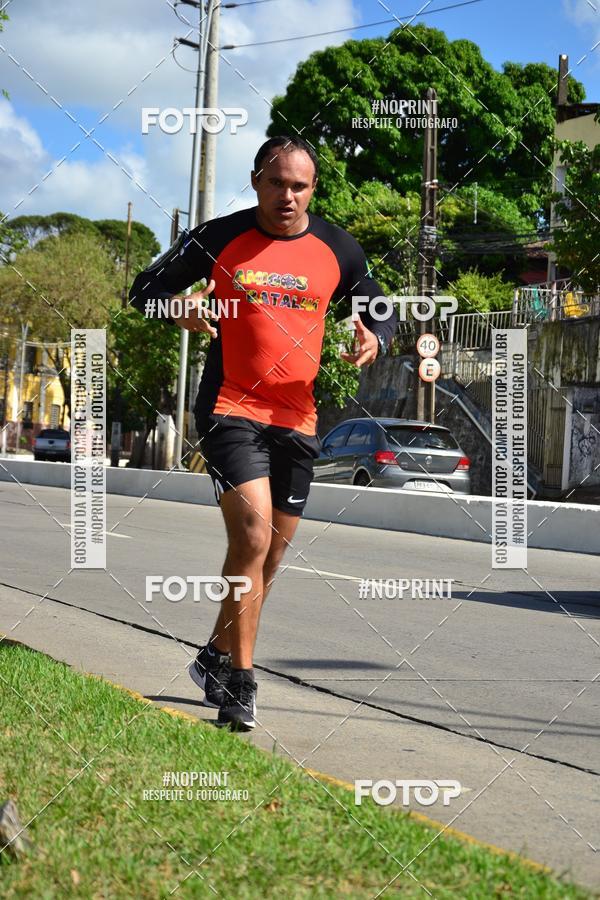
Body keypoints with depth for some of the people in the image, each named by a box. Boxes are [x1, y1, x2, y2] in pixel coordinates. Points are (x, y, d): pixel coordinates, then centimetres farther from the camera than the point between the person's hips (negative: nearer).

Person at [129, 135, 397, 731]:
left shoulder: (337, 250, 5)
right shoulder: (218, 239, -2)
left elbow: (382, 312, 17)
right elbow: (145, 288, 6)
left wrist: (375, 340, -7)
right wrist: (177, 309, -18)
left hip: (297, 420, 4)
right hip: (231, 409, -4)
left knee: (271, 553, 11)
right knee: (253, 535, -20)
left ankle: (216, 659, 32)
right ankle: (239, 682, -11)